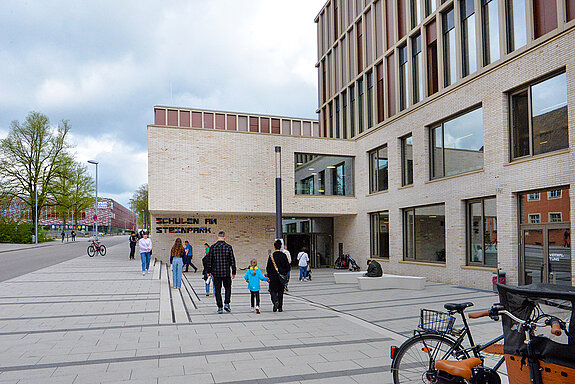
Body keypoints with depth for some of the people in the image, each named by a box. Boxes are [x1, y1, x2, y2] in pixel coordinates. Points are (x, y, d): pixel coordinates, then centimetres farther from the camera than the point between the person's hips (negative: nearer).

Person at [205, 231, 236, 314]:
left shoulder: (212, 247, -2)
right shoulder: (228, 247, -4)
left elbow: (209, 260, 2)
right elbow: (232, 260, -2)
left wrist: (209, 271, 12)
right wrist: (233, 272, 6)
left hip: (216, 272, 1)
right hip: (226, 272, 0)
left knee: (217, 290, 7)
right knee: (228, 288, 16)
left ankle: (220, 307, 6)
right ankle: (226, 304, 3)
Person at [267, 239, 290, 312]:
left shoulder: (271, 256, -7)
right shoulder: (283, 255, -2)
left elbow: (268, 267, -5)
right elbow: (288, 267, 1)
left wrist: (268, 276, 4)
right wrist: (285, 274, 13)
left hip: (273, 276, -2)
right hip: (282, 277, 2)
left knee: (273, 290, 10)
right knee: (280, 291, 11)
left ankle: (275, 301, -17)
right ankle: (280, 307, 11)